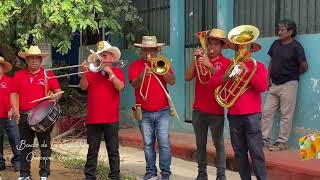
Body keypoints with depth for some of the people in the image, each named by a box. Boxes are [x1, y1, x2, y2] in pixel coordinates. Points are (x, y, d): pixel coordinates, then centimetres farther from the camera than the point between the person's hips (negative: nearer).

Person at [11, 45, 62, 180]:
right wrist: (15, 110, -6)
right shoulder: (18, 75, 8)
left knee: (45, 146, 1)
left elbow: (58, 91, 3)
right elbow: (15, 94, 7)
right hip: (24, 116, 2)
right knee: (25, 146, 10)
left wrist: (55, 97, -19)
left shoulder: (48, 74, 2)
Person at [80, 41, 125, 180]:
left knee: (113, 150, 5)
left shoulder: (118, 72, 5)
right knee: (92, 151, 8)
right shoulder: (92, 72, 8)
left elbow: (120, 87, -12)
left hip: (111, 119, -1)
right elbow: (83, 87, -6)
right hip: (93, 118, 2)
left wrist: (110, 72, -15)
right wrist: (84, 73, -20)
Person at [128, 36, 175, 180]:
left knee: (164, 143, -5)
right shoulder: (135, 65, 4)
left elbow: (172, 81, -7)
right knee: (148, 144, 7)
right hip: (144, 113, 0)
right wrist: (142, 74, -30)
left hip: (162, 111, 0)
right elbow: (134, 84, -11)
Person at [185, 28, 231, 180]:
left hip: (216, 111, -4)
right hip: (198, 110, 4)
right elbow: (187, 78, -1)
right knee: (200, 145, 9)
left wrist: (210, 66, -25)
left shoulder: (226, 63, -2)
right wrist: (195, 60, -11)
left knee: (219, 145, 0)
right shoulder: (201, 60, 9)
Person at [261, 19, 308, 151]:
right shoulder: (275, 44, 8)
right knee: (267, 112, 6)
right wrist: (268, 78, 10)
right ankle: (264, 139, 14)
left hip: (288, 85, -6)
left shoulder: (296, 47, -10)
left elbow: (304, 67, -9)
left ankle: (282, 142, 7)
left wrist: (292, 74, 4)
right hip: (274, 84, 6)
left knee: (286, 115, 0)